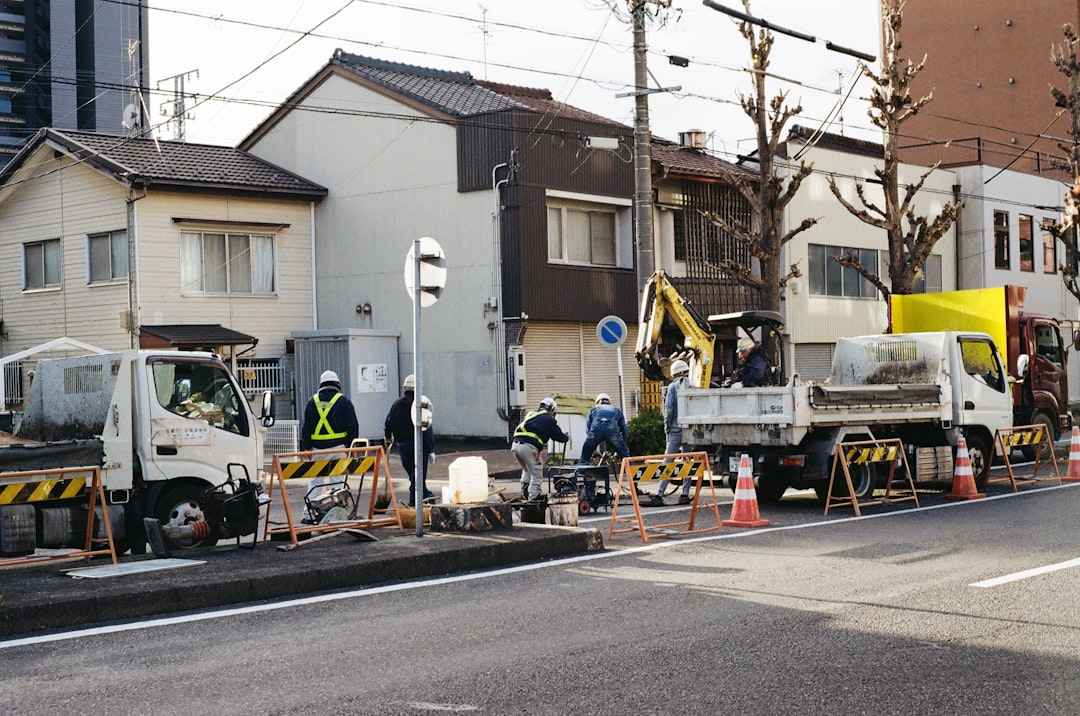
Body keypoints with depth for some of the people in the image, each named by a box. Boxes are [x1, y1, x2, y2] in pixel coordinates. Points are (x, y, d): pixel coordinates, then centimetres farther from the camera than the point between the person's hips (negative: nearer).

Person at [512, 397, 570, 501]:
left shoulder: (529, 414, 27)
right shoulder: (548, 419, 7)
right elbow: (559, 436, 11)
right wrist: (567, 437, 33)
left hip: (515, 444, 7)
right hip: (529, 447, -7)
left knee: (527, 470, 26)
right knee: (536, 473, 2)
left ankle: (525, 492, 23)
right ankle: (533, 496, -2)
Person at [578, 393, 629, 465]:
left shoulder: (593, 410, 35)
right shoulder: (617, 410, 37)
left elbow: (587, 428, 23)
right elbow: (625, 430, 31)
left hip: (596, 429, 0)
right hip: (612, 430, 0)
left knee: (584, 457, 16)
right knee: (625, 456, 16)